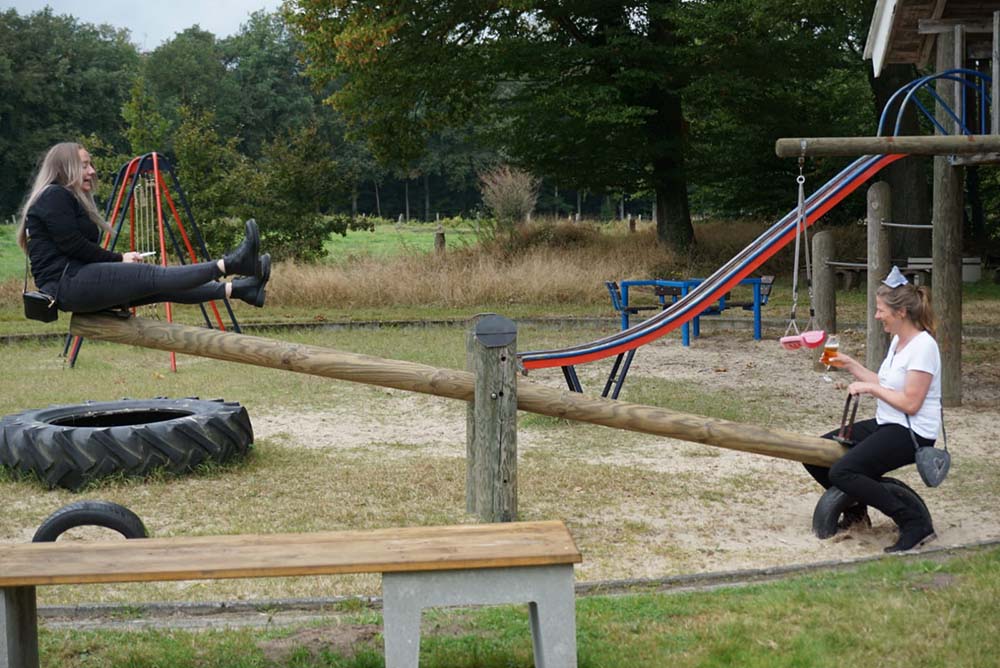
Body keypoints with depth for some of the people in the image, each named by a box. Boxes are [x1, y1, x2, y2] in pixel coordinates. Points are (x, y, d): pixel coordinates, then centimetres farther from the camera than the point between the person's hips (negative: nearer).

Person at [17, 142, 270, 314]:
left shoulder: (67, 198, 27)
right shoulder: (55, 196, -6)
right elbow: (72, 245, -15)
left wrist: (119, 259, 5)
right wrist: (119, 259, -5)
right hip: (67, 283, -10)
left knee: (163, 288, -2)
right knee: (154, 276, -16)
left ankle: (239, 289, -9)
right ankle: (230, 264, -22)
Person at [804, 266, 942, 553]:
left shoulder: (923, 346, -18)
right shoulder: (898, 341, 11)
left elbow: (910, 402, -22)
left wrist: (869, 387, -14)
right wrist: (851, 365, 11)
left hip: (912, 433, -10)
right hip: (885, 424, 10)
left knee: (842, 472, -26)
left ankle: (914, 523, -18)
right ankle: (855, 511, 24)